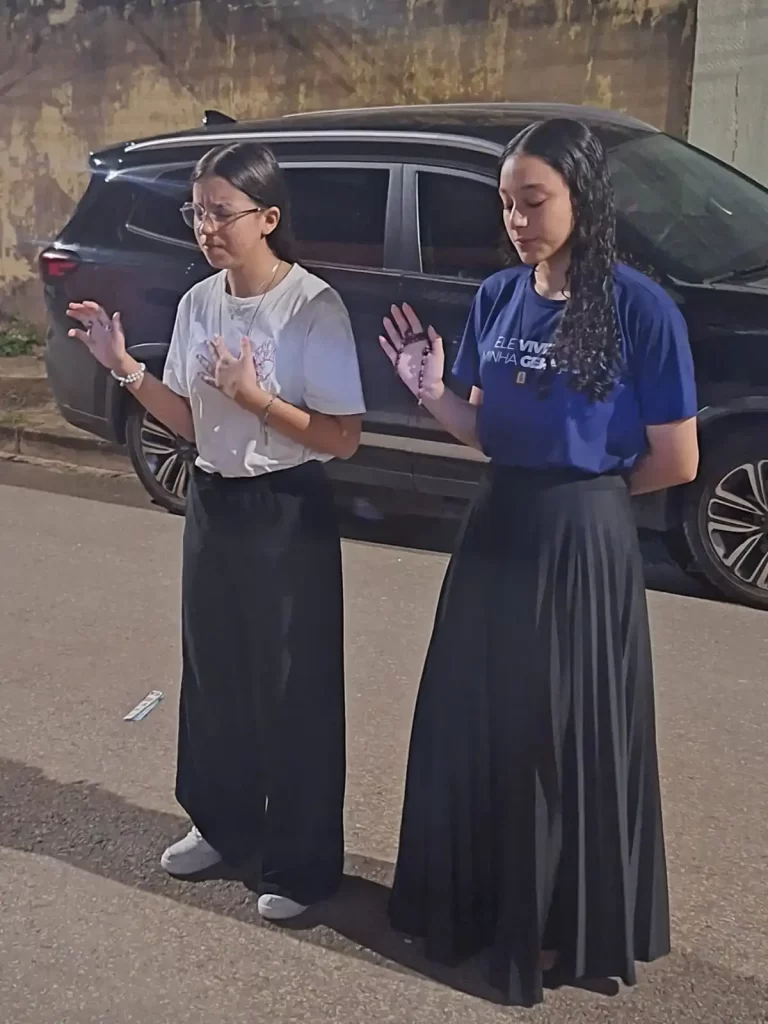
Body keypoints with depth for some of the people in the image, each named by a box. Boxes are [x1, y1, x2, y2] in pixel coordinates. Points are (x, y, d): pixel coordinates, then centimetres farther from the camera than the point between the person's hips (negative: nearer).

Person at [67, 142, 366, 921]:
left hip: (289, 514, -6)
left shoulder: (315, 307, -15)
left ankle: (301, 863, 19)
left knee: (292, 689, 3)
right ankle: (225, 826, 37)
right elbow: (190, 423, 8)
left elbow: (343, 440, -15)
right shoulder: (197, 303, 3)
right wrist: (125, 369, -4)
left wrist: (254, 396, -25)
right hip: (213, 505, 6)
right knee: (215, 675, 16)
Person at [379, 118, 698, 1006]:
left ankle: (563, 930, 29)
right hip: (495, 533, 6)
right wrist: (430, 391, -8)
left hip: (579, 547, -6)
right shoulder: (497, 300, 3)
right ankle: (477, 903, 36)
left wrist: (584, 488, 3)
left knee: (565, 737, 7)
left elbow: (676, 462, -10)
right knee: (474, 725, 14)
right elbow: (490, 434, 9)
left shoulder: (640, 309, -14)